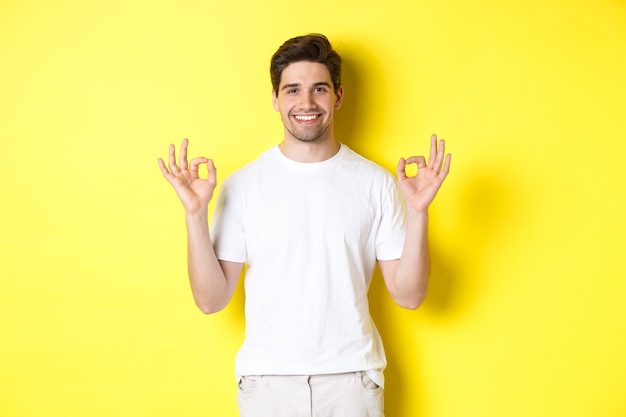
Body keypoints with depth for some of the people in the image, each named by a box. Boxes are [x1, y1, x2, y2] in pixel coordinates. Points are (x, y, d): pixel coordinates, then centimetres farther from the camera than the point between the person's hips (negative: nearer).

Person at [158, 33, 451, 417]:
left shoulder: (376, 183, -4)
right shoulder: (242, 185, -4)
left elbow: (408, 295, -4)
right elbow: (211, 299, -6)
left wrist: (418, 212, -15)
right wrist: (195, 214, -15)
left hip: (351, 377, 0)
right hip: (266, 379, 0)